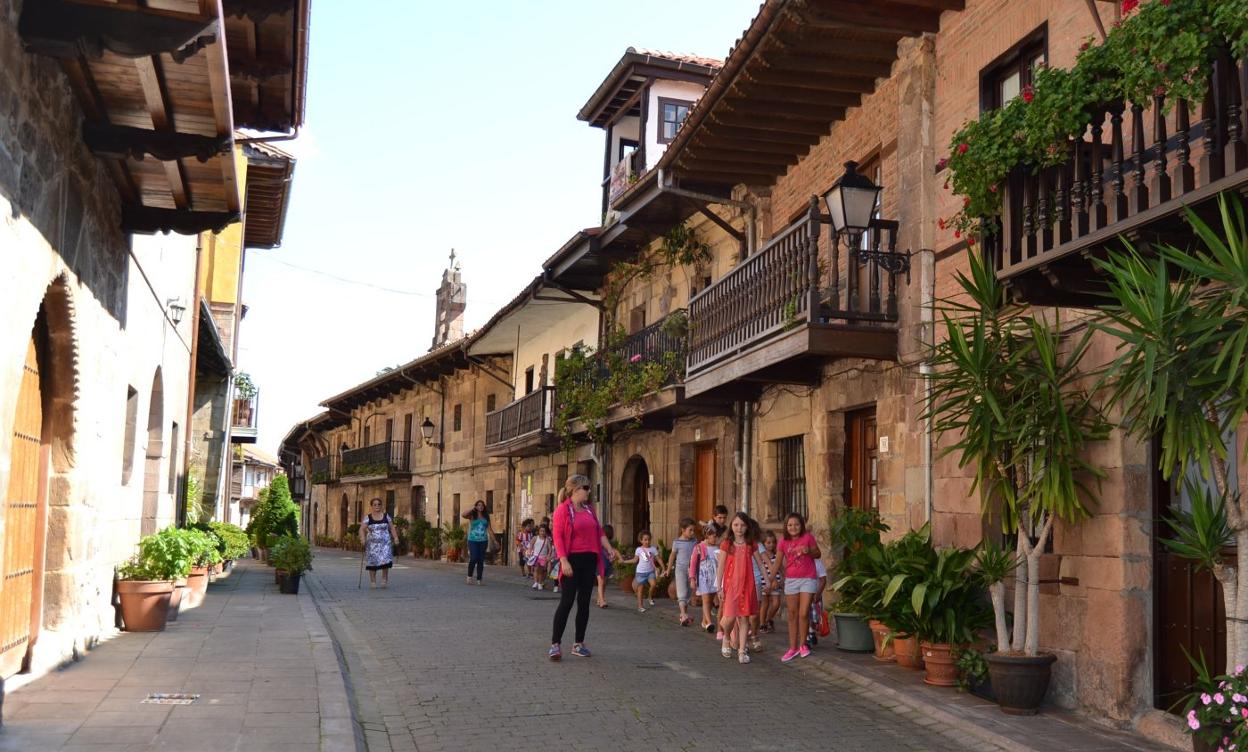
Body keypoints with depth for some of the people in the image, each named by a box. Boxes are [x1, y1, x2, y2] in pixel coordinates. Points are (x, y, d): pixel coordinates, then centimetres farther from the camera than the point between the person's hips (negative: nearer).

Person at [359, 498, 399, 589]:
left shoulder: (386, 516, 6)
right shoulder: (367, 518, 2)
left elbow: (392, 528, 9)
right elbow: (362, 529, -4)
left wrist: (395, 538, -2)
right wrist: (362, 538, -20)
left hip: (385, 543, 0)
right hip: (372, 543, 0)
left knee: (385, 560, -13)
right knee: (372, 562, 1)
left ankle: (385, 579, 4)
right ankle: (372, 581, 11)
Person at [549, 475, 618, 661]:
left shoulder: (589, 509, 13)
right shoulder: (563, 509, -8)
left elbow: (599, 532, 17)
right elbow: (558, 537, -13)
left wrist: (609, 549, 3)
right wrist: (564, 561, -20)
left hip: (589, 560, 7)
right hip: (572, 561, -7)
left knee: (584, 602, 9)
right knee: (567, 602, -8)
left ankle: (579, 644, 17)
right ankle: (555, 644, -2)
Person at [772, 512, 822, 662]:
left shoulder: (808, 538, -4)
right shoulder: (783, 543, 2)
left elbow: (818, 554, 5)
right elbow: (778, 563, -1)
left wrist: (808, 551, -16)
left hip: (808, 579, -3)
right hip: (791, 580, 3)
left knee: (804, 614, -6)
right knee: (792, 615, 7)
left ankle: (802, 645, 12)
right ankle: (793, 648, 15)